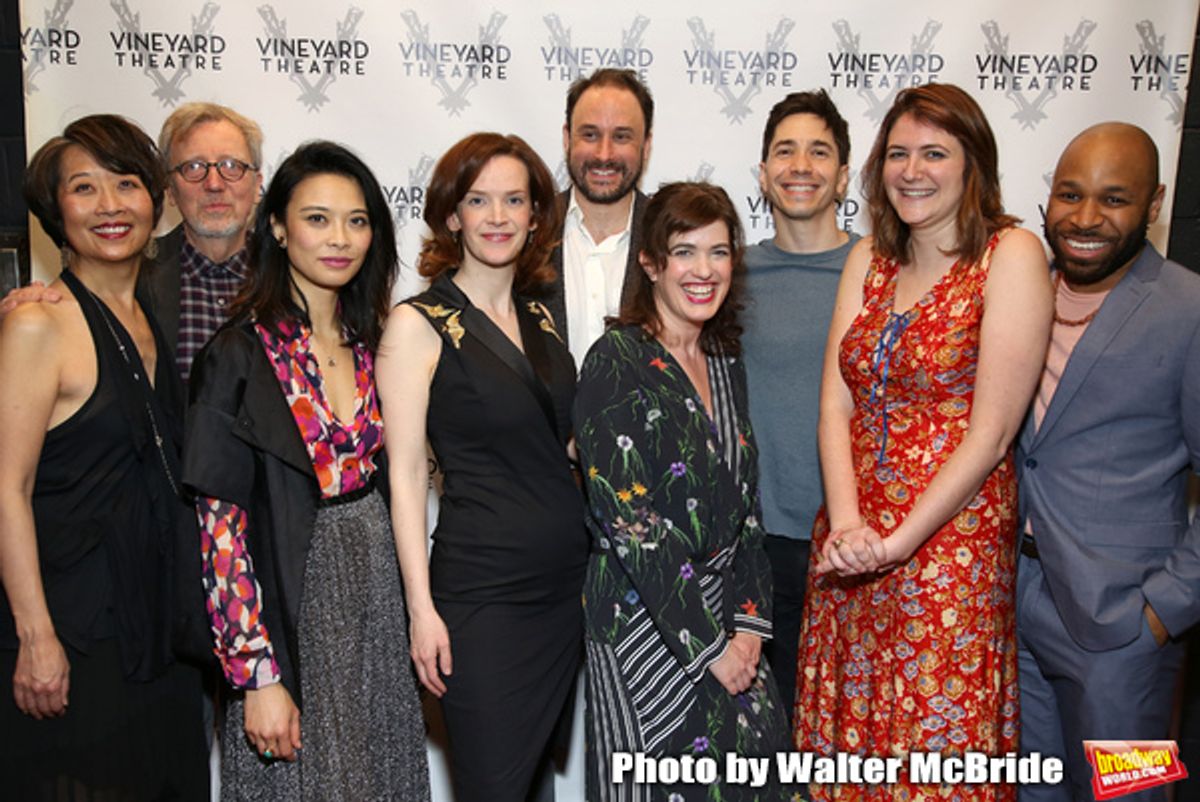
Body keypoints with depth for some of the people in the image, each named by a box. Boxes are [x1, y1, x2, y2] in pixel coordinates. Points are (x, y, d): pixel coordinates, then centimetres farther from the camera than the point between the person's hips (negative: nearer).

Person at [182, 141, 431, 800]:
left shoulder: (369, 343, 4)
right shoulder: (240, 355, -13)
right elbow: (220, 524, -15)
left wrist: (414, 611, 7)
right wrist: (259, 674, -17)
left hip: (377, 596, 5)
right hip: (290, 603, -5)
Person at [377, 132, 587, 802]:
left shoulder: (539, 317, 10)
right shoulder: (418, 324, -7)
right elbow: (407, 474, -9)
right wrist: (422, 607, -11)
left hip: (569, 580, 6)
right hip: (482, 589, -5)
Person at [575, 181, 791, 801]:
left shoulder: (724, 364, 7)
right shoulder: (617, 362, -14)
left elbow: (744, 503, 9)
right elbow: (627, 520, -19)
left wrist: (748, 625, 0)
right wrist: (709, 645, -15)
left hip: (724, 614, 6)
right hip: (644, 622, -6)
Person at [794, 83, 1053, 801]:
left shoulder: (1011, 255, -7)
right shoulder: (869, 259, 8)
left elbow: (991, 431, -13)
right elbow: (836, 404, 2)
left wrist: (899, 541, -15)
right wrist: (847, 524, -12)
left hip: (953, 546, -5)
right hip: (848, 549, 5)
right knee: (846, 742, 15)